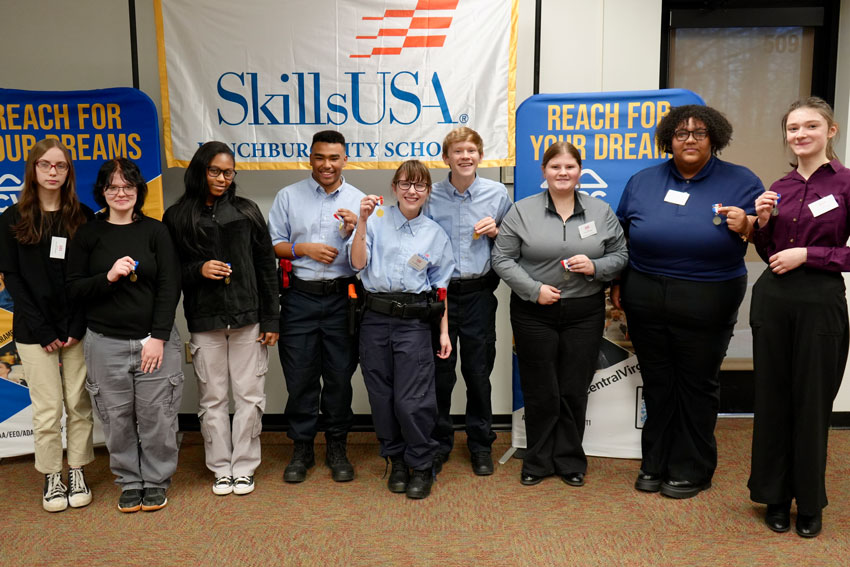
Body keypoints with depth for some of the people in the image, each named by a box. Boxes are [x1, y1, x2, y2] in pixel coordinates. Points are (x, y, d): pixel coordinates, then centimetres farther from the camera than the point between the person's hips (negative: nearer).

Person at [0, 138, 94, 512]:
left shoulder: (83, 217, 5)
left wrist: (77, 326, -7)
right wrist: (42, 330, -8)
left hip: (77, 328, 1)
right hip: (34, 331, -1)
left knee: (79, 405, 5)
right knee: (48, 409, 1)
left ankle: (77, 473, 19)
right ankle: (52, 478, 16)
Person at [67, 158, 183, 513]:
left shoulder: (155, 231, 2)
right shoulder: (88, 235, 5)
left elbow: (170, 287, -2)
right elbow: (74, 289, 3)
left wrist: (158, 337, -9)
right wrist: (108, 276, -16)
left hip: (155, 340, -1)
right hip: (106, 343, 1)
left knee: (156, 416, 2)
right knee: (117, 419, 6)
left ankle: (157, 481, 22)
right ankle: (130, 483, 25)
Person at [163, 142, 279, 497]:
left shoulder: (247, 211, 5)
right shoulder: (178, 217, 4)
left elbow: (266, 267, 5)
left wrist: (271, 320, 1)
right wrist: (199, 270, -14)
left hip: (247, 318, 0)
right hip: (204, 321, 0)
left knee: (249, 395, 4)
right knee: (212, 398, 7)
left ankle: (244, 467, 19)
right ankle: (220, 468, 22)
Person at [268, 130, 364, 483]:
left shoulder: (358, 201, 8)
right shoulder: (288, 196, 8)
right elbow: (273, 245, 6)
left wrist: (354, 231, -10)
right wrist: (304, 248, -10)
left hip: (342, 298, 0)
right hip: (300, 298, 0)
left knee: (340, 375, 6)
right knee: (299, 376, 5)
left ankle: (337, 448, 22)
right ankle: (302, 449, 20)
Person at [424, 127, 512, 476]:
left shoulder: (497, 194, 3)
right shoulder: (430, 197, 0)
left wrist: (495, 231, -8)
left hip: (479, 293, 0)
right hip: (439, 291, 0)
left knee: (478, 372, 8)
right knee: (439, 372, 6)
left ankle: (480, 445, 25)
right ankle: (439, 444, 23)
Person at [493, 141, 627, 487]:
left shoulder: (601, 212, 6)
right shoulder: (522, 211, -1)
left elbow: (620, 255, 9)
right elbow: (502, 259, -2)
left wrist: (595, 267, -12)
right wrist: (534, 289, -12)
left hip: (585, 313, 2)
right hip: (534, 313, -1)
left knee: (574, 391, 8)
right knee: (540, 392, 6)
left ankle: (570, 460, 25)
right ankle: (538, 461, 23)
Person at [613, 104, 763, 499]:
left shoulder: (741, 182, 2)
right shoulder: (642, 182, 9)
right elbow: (620, 237, 13)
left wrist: (747, 225, -21)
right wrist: (617, 284, 10)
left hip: (706, 304, -2)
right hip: (646, 300, 3)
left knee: (697, 385, 8)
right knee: (657, 384, 12)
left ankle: (691, 471, 24)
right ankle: (655, 464, 27)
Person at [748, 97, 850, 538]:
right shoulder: (779, 188, 9)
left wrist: (807, 254, -15)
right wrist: (762, 222, -2)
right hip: (772, 298, 4)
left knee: (812, 402, 5)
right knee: (772, 398, 10)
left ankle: (810, 503, 23)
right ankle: (776, 497, 25)